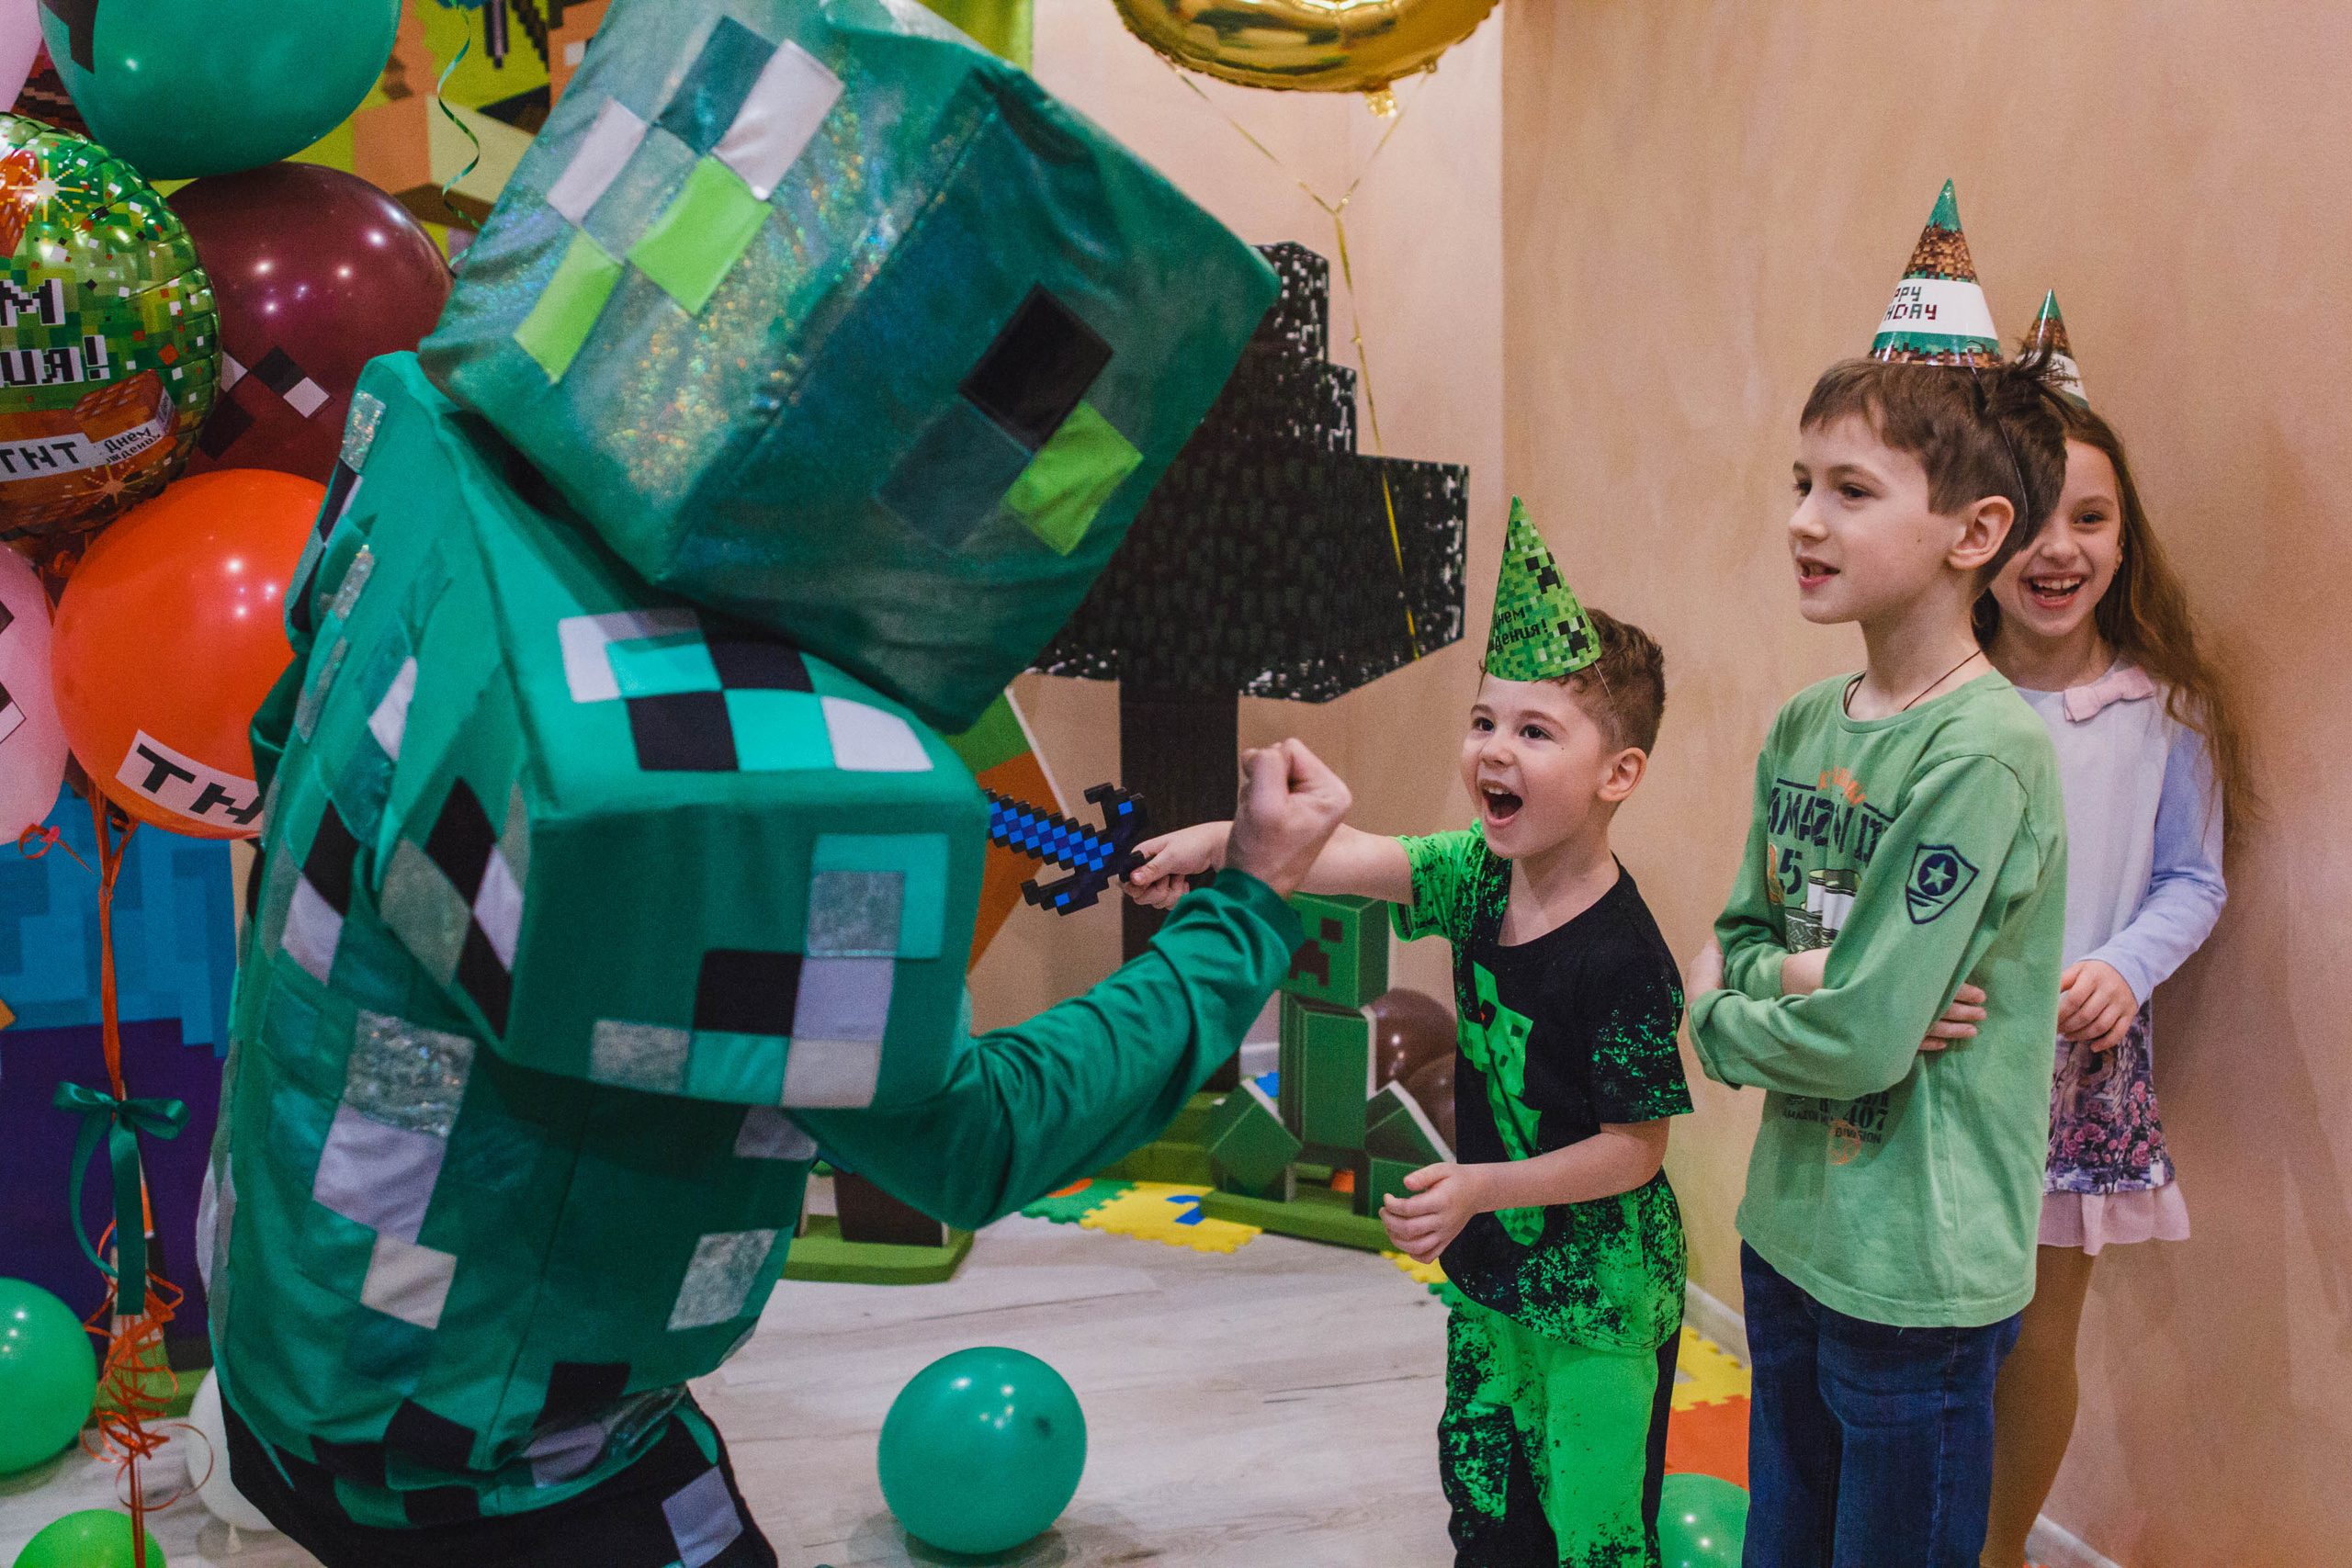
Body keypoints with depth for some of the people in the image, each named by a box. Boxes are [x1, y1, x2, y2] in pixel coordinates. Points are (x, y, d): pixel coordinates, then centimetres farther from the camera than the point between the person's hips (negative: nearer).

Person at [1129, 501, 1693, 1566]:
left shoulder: (1622, 958, -25)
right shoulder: (1481, 877, -5)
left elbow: (1638, 1149, -21)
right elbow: (1351, 858, -16)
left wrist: (1481, 1187, -28)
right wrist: (1227, 841, -34)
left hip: (1599, 1299, -7)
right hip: (1493, 1274, 7)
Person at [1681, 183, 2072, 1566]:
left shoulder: (1985, 750, -21)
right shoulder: (1804, 726, 3)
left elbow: (1857, 1042, -23)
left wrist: (1718, 1005, -5)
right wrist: (1807, 978, -12)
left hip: (1921, 1278, -7)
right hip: (1789, 1233, 8)